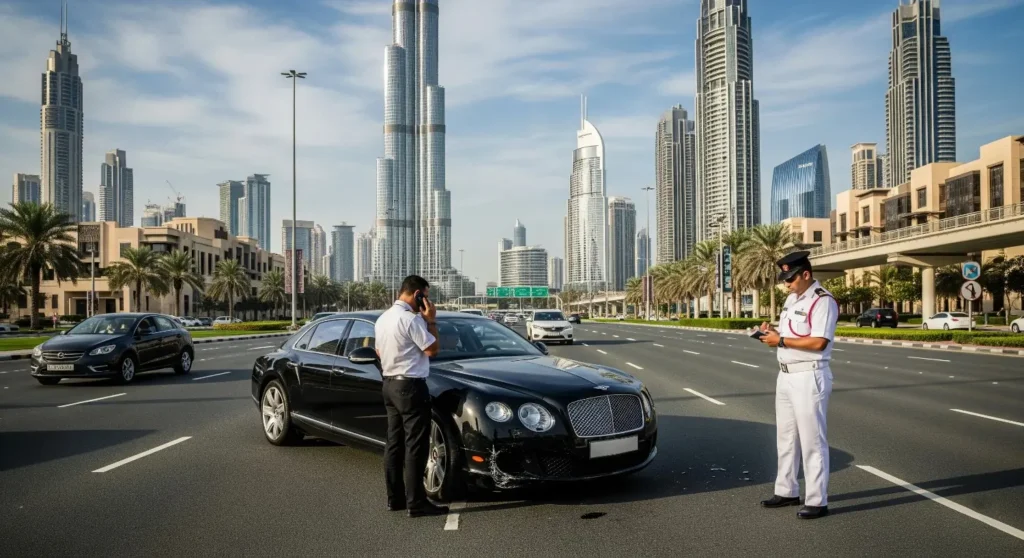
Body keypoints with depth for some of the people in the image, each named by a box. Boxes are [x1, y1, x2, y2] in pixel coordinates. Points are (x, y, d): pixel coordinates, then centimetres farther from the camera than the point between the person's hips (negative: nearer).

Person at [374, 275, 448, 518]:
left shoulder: (383, 318, 11)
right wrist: (431, 321, -7)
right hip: (410, 386, -10)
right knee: (415, 446, -4)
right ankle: (416, 502, -1)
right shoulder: (411, 319, -18)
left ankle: (395, 498, 20)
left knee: (394, 443, 13)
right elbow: (433, 350, -15)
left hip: (389, 385, 10)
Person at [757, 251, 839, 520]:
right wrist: (772, 331, 0)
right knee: (786, 437, 17)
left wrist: (781, 340, -19)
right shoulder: (792, 299, 14)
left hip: (809, 377, -9)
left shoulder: (823, 301, -14)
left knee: (812, 440, -2)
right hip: (785, 376, 9)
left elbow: (819, 342, -23)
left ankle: (817, 501, 8)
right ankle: (787, 491, 29)